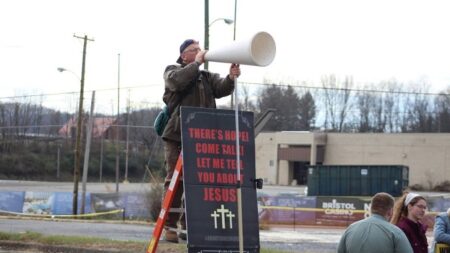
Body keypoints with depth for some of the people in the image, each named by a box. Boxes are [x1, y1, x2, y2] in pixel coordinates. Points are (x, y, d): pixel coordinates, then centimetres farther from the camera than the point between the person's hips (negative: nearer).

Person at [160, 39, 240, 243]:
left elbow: (222, 89, 2)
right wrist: (196, 63, -9)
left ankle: (188, 226, 8)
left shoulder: (207, 77, 21)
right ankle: (170, 226, -3)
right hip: (178, 135, -4)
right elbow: (177, 81, -15)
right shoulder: (172, 71, 9)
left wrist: (231, 77, -19)